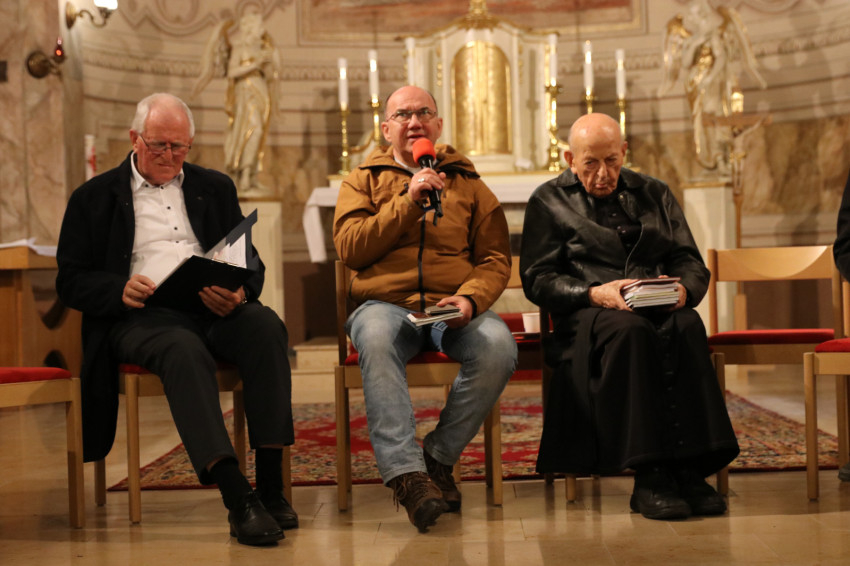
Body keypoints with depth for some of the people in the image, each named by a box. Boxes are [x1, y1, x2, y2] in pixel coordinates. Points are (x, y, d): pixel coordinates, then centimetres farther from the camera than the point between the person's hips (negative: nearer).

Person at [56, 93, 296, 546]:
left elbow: (251, 263, 16)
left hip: (213, 310, 3)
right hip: (141, 317, -2)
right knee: (183, 348, -38)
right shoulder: (94, 197, 16)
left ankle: (271, 485, -33)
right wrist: (120, 290, -14)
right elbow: (71, 280, 8)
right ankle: (238, 499, -45)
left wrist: (239, 293, -9)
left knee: (266, 325, -31)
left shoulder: (215, 187, 23)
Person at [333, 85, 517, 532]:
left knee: (499, 346, -31)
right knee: (374, 338, -37)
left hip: (455, 308, 1)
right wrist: (408, 202, -6)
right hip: (385, 302, -1)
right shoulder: (364, 181, 19)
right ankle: (406, 473, -39)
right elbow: (350, 248, 2)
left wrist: (469, 298, -10)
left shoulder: (467, 184, 21)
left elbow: (496, 258, 12)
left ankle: (439, 457, -14)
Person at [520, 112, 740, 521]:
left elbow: (691, 262, 15)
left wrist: (684, 289, -10)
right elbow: (537, 279, 1)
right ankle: (649, 478, -38)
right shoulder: (549, 201, 12)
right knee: (630, 330, -38)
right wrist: (595, 293, -16)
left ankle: (690, 470, -34)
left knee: (687, 327, -34)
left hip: (661, 306, 3)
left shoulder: (654, 193, 22)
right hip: (587, 316, -3)